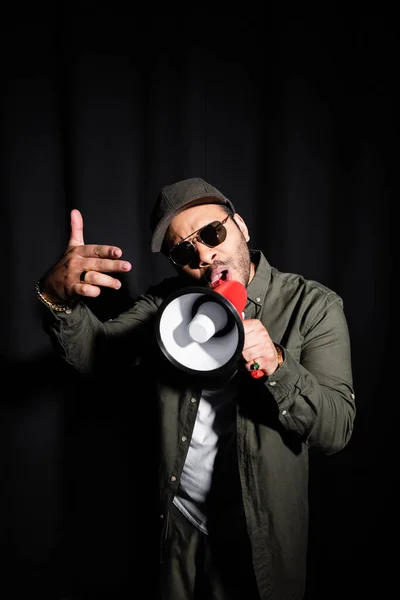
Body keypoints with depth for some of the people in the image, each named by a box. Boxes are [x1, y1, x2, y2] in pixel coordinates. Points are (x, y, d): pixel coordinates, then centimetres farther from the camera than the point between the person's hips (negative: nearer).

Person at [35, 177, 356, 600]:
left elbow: (337, 429, -17)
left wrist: (276, 365, -34)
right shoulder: (166, 302, -4)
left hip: (260, 535, -2)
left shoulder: (313, 306, -14)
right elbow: (94, 353, -13)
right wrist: (59, 296, -32)